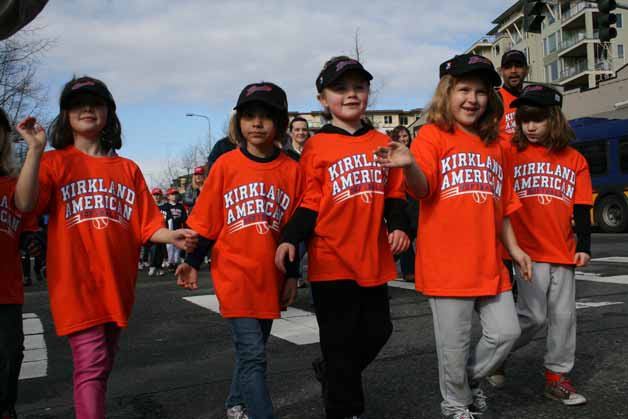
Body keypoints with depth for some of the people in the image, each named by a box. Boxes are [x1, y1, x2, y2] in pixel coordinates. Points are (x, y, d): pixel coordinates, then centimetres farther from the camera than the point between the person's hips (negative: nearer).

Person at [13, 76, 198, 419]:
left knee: (102, 366, 16)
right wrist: (35, 149, -17)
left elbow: (145, 225, 8)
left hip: (116, 284, 4)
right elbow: (24, 204, -13)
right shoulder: (54, 162, 4)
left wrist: (172, 236, -11)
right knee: (91, 365, -11)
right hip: (76, 284, -4)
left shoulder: (128, 169, 12)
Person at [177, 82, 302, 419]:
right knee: (253, 355, -6)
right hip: (234, 275, -3)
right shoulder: (226, 164, -4)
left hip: (269, 278, 3)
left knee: (252, 351, 17)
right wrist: (192, 262, 2)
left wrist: (292, 274, 5)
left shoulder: (290, 169, 0)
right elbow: (206, 220, 2)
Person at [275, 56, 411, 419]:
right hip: (332, 259, -4)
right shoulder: (317, 146, -2)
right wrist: (291, 240, -16)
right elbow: (310, 203, -3)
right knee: (341, 340, 4)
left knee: (378, 331, 14)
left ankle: (332, 373, 40)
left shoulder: (382, 142, 9)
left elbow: (395, 194, 12)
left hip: (374, 258, 5)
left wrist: (398, 225, -5)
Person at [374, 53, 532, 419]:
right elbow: (422, 188, -18)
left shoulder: (494, 145, 14)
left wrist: (514, 248, 13)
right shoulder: (433, 134, -3)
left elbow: (502, 205, 19)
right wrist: (409, 165, -39)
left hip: (489, 262, 6)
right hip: (447, 261, -5)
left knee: (506, 332, 7)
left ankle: (471, 378, 35)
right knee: (455, 343, 5)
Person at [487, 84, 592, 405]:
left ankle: (557, 376, 22)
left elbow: (581, 208, 8)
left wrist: (584, 245, 2)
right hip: (528, 249, -4)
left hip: (564, 251, 4)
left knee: (564, 315, 8)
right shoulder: (512, 153, -1)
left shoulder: (574, 160, 8)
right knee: (533, 316, -2)